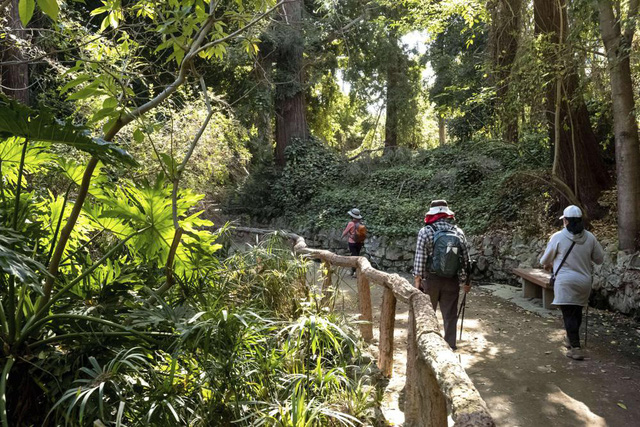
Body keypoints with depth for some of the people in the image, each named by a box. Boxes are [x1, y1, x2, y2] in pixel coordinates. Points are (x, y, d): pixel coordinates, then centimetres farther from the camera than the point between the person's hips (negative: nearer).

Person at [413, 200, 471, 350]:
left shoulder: (426, 232, -9)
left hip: (431, 280, -2)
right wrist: (465, 281, 11)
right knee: (450, 315, 11)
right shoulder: (458, 232, 0)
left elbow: (419, 259, -12)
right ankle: (450, 345, 18)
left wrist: (417, 280, -6)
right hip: (452, 281, 2)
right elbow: (465, 259, 2)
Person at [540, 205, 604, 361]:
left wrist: (547, 265, 24)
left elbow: (545, 260, 1)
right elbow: (600, 259, 8)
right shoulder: (590, 237, -1)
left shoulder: (558, 237, -11)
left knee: (569, 314, 0)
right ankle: (570, 339, 37)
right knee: (577, 312, 20)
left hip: (565, 281, -5)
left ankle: (575, 348, -4)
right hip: (584, 281, 5)